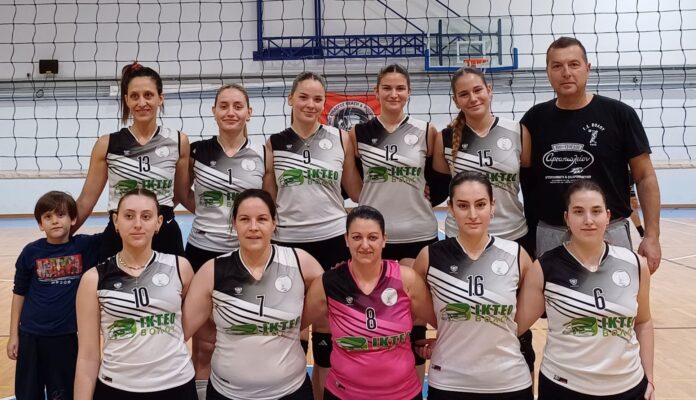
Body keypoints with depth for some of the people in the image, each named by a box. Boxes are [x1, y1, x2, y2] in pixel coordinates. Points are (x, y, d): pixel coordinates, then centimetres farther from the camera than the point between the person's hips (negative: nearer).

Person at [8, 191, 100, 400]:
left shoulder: (86, 246, -6)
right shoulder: (31, 252, -4)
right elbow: (19, 293, 4)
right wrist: (13, 334, 5)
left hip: (68, 336, -1)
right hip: (31, 335, 1)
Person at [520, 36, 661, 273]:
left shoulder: (619, 114, -4)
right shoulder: (534, 119, 3)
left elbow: (645, 177, -1)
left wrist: (651, 235, -7)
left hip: (609, 234, -2)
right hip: (549, 236, 2)